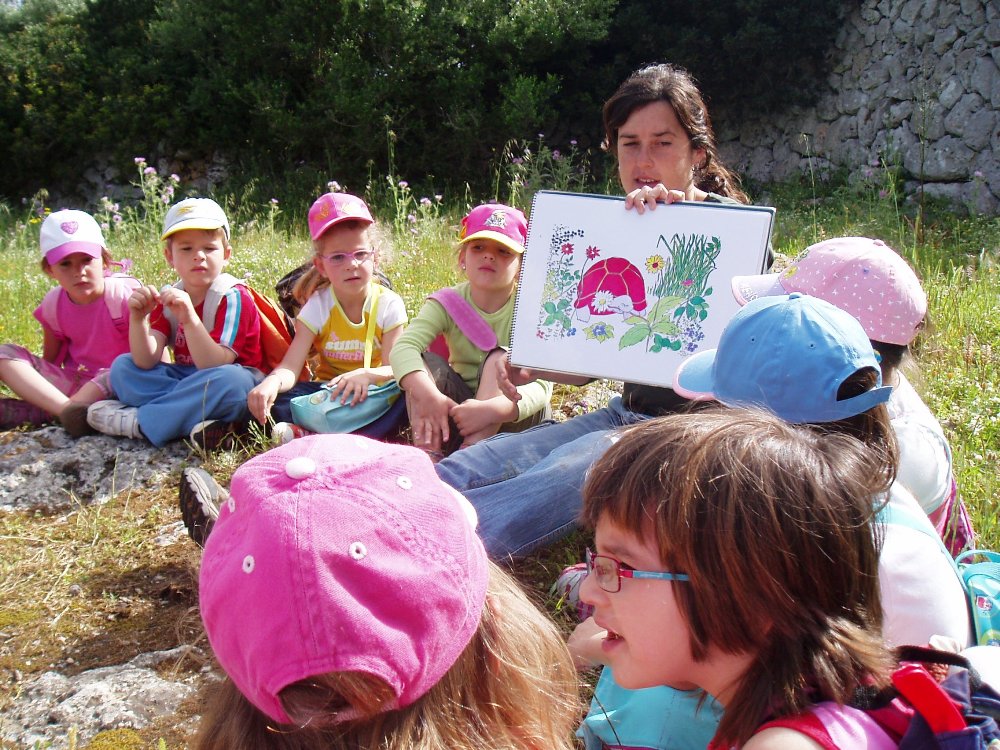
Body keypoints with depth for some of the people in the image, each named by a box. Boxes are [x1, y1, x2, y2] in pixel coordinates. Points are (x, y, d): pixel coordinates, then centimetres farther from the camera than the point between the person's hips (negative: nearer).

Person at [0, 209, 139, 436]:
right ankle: (68, 408, -33)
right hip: (73, 383, 5)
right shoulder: (54, 304, 0)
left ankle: (33, 411, -34)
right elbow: (51, 360, 11)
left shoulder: (125, 295, -13)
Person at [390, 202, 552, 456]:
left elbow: (541, 386, -27)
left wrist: (492, 409, -46)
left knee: (500, 356, -26)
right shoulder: (447, 304, -8)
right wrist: (427, 395, -47)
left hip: (516, 418, -2)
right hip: (459, 407, 2)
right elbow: (403, 348, -26)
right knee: (426, 362, -20)